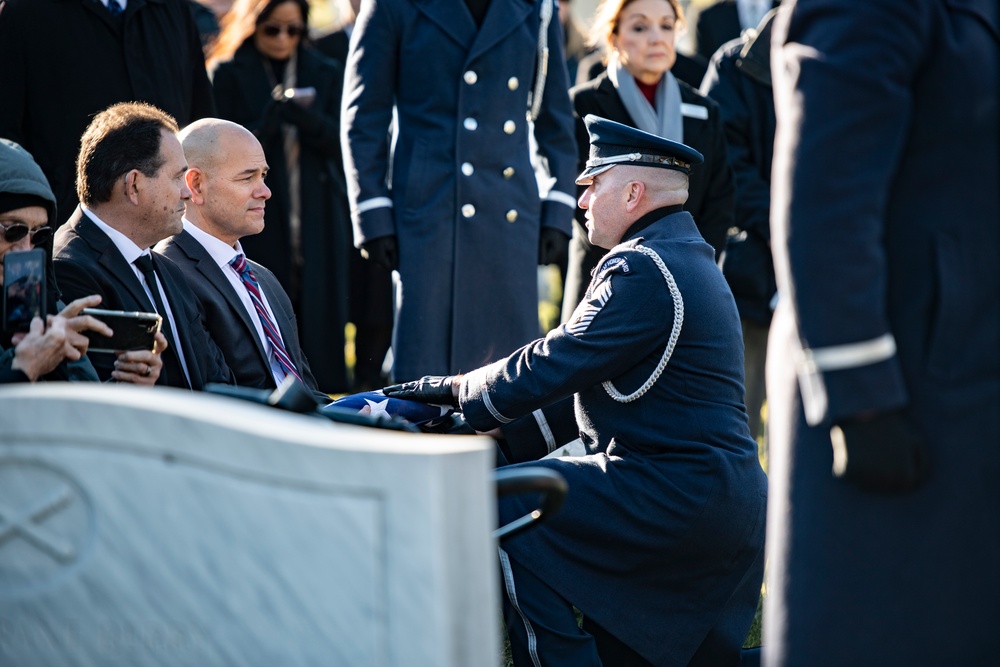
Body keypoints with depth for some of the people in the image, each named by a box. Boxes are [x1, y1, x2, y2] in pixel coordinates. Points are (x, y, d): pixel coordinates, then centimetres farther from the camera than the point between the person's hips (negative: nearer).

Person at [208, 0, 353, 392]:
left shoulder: (326, 75, 14)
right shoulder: (226, 74, 4)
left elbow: (339, 142, 4)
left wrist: (305, 117, -15)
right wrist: (270, 119, -17)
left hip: (316, 222, 3)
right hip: (256, 222, -2)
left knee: (317, 314, -3)